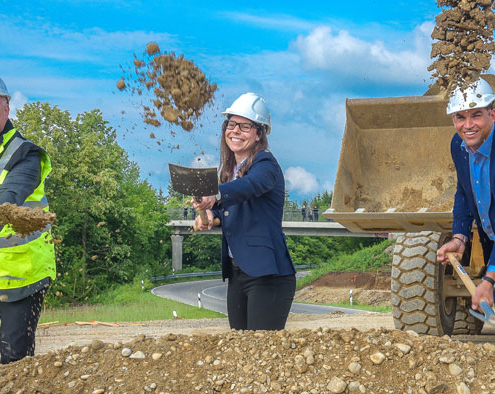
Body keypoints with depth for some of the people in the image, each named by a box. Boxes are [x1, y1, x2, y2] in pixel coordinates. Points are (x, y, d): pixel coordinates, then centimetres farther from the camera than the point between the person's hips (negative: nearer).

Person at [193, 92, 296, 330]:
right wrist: (209, 214, -6)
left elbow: (249, 185, -32)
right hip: (236, 274, 8)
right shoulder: (229, 168, 14)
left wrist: (215, 197, -50)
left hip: (268, 276, -8)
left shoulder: (265, 164, -11)